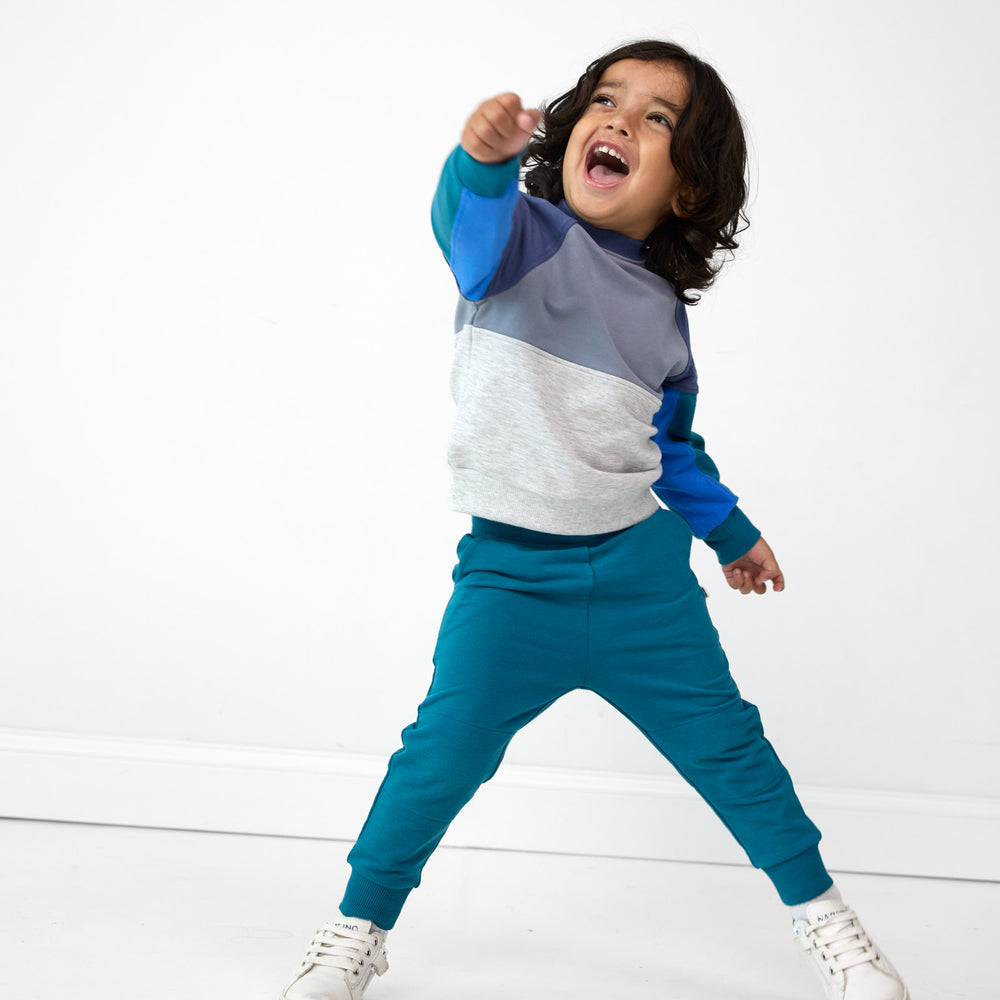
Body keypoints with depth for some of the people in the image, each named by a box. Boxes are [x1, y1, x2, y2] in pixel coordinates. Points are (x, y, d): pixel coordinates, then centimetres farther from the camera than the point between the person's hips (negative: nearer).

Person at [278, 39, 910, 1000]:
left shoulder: (661, 309, 5)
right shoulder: (527, 237, -8)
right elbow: (473, 233, -35)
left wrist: (729, 528, 29)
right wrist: (481, 158, -56)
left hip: (641, 568, 4)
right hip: (510, 570, -3)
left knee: (725, 744, 9)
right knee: (445, 750, -11)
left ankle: (817, 906, 30)